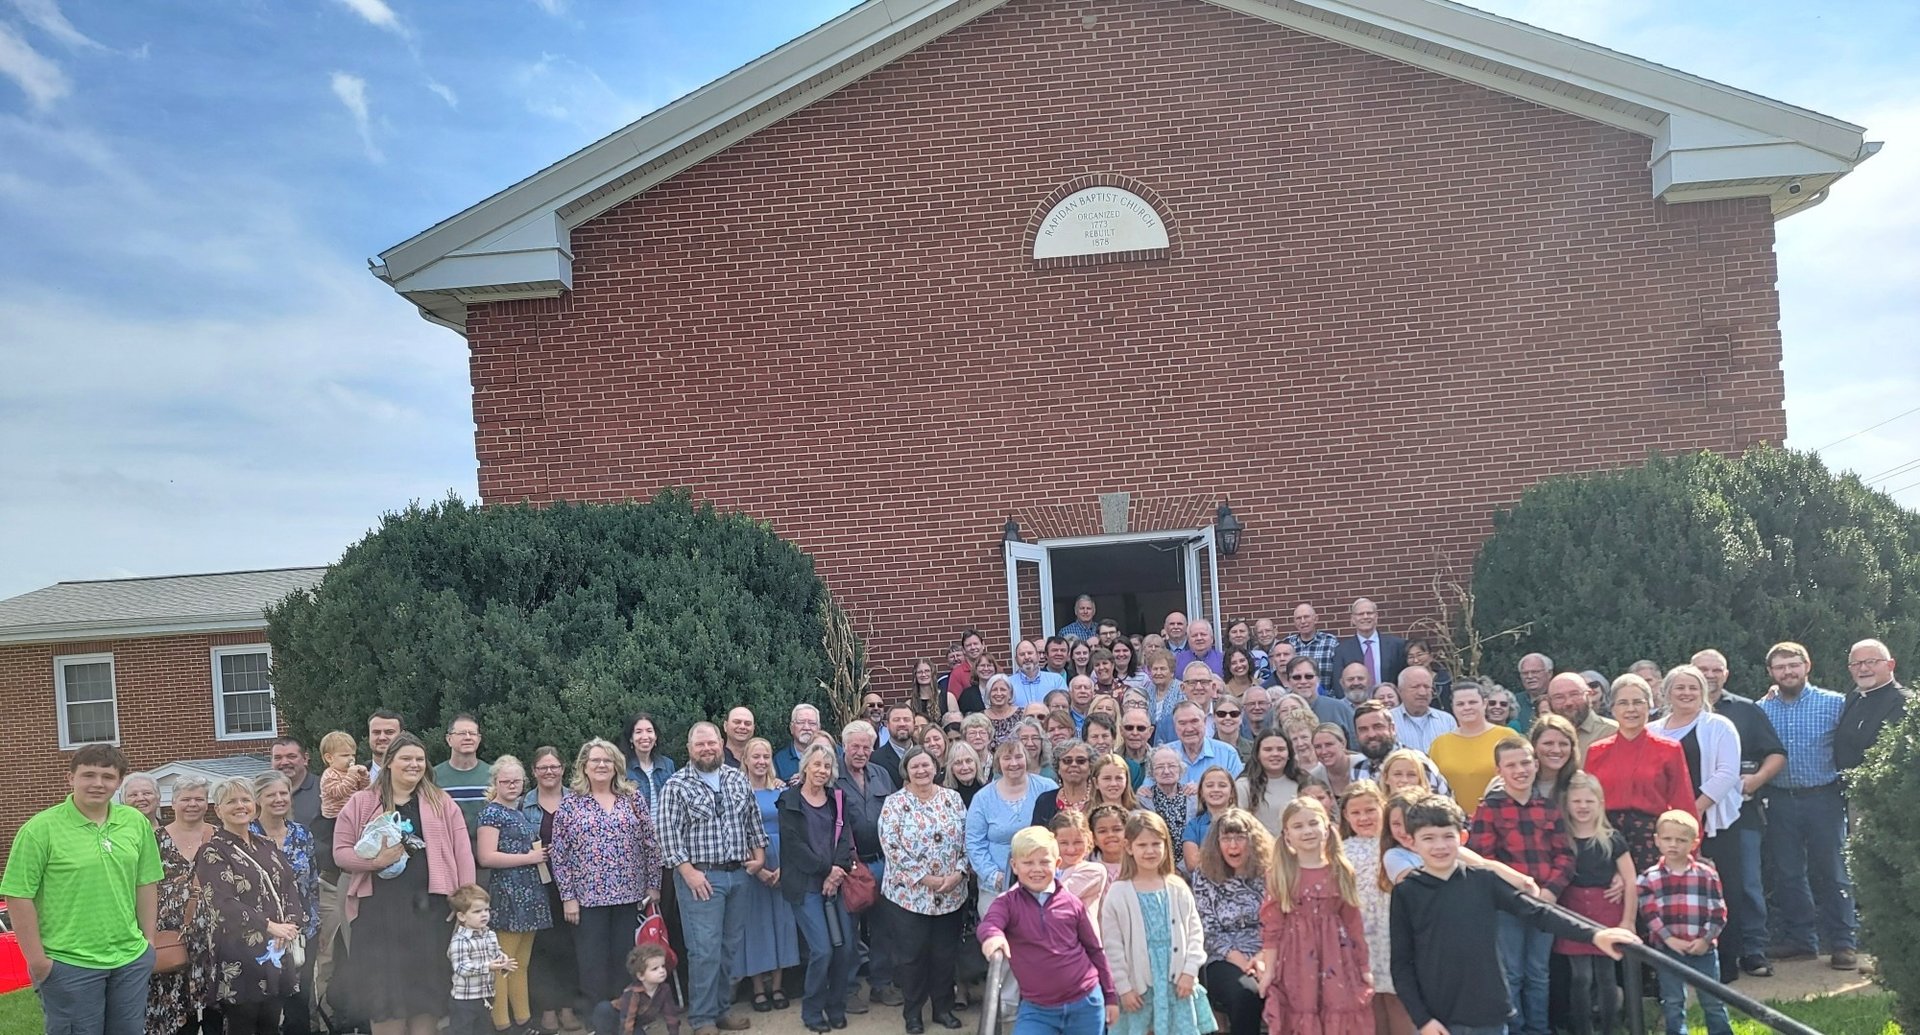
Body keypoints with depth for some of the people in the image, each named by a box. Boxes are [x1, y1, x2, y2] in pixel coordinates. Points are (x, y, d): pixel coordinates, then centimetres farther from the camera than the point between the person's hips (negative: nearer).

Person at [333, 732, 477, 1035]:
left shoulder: (442, 803, 8)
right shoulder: (361, 803, 6)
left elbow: (462, 854, 5)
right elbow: (341, 853, 3)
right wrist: (376, 860, -15)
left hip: (430, 907, 1)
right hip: (380, 910, -1)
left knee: (428, 985, 6)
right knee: (385, 989, 2)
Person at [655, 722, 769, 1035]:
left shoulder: (737, 779, 9)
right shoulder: (675, 785, -6)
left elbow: (753, 820, 15)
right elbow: (669, 834, -10)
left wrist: (760, 855, 6)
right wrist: (688, 872, -15)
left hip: (739, 874, 5)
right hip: (701, 877, -5)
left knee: (731, 946, 11)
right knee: (705, 949, -5)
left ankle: (722, 1007, 24)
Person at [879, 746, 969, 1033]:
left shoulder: (952, 798, 4)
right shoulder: (894, 803, -6)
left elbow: (966, 839, 4)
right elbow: (892, 847, -13)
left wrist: (959, 873, -10)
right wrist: (924, 878, -16)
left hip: (951, 893, 3)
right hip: (910, 893, -3)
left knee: (945, 953, 11)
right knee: (912, 954, 6)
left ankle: (944, 1007, 27)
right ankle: (912, 1012, 21)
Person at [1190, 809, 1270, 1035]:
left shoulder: (1268, 873, 7)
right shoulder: (1204, 876, 5)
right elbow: (1208, 932, 1)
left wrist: (1263, 957, -15)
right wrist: (1239, 959, -12)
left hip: (1265, 956, 1)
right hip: (1223, 960, -1)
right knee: (1243, 994, -33)